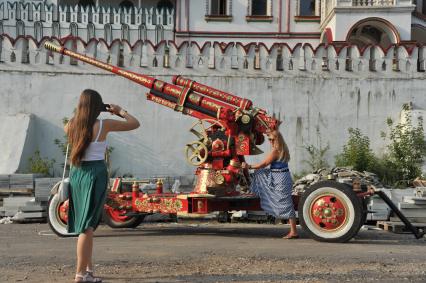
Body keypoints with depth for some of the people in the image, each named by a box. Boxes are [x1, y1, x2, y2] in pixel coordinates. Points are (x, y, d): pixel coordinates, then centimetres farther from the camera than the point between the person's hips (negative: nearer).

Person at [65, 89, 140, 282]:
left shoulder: (73, 125, 3)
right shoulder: (104, 125, -10)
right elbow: (135, 124, 0)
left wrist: (80, 113, 24)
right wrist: (120, 111, 14)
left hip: (76, 173, 6)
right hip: (95, 174, -6)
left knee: (85, 223, 18)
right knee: (88, 225, -4)